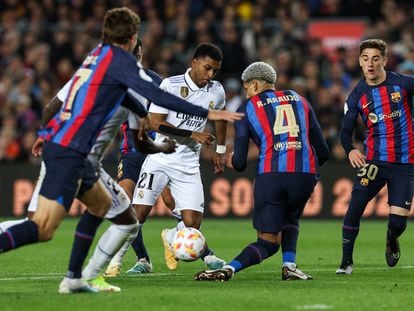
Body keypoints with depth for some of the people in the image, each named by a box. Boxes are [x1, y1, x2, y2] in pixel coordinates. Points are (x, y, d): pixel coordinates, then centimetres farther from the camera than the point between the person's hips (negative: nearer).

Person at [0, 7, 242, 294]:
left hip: (58, 141, 10)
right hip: (69, 151, -10)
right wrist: (207, 114, -9)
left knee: (101, 203, 24)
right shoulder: (120, 58, -6)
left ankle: (73, 278, 22)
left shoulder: (99, 54, 19)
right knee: (43, 229, -15)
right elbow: (157, 95, -14)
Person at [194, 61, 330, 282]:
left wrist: (232, 160, 32)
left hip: (270, 175, -2)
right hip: (304, 175, 2)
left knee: (267, 242, 7)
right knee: (289, 220, 31)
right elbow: (323, 152, 20)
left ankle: (228, 269, -15)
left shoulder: (247, 109, 13)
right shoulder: (299, 100, 22)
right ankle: (289, 265, 11)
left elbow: (239, 164, 9)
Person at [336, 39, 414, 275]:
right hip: (374, 160, 1)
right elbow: (346, 130, 6)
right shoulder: (357, 96, 2)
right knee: (354, 208, -15)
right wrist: (350, 150, -14)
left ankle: (392, 241, 31)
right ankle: (347, 262, 1)